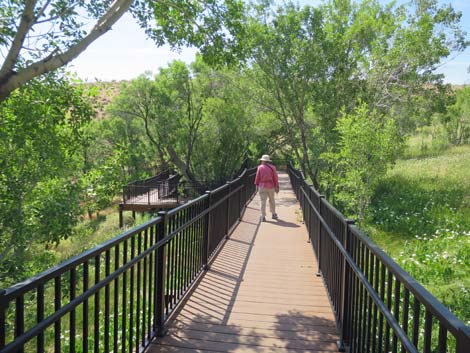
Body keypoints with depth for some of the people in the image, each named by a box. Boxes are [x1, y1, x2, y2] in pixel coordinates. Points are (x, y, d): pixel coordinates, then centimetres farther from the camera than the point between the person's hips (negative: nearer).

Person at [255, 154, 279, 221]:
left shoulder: (260, 167, -3)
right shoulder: (272, 167, 1)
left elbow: (257, 177, 0)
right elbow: (275, 178, 1)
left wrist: (256, 185, 11)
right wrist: (277, 186, 5)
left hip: (262, 186, -2)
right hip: (271, 186, 2)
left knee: (263, 201, -1)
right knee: (272, 200, 16)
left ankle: (263, 216, -4)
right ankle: (273, 214, 25)